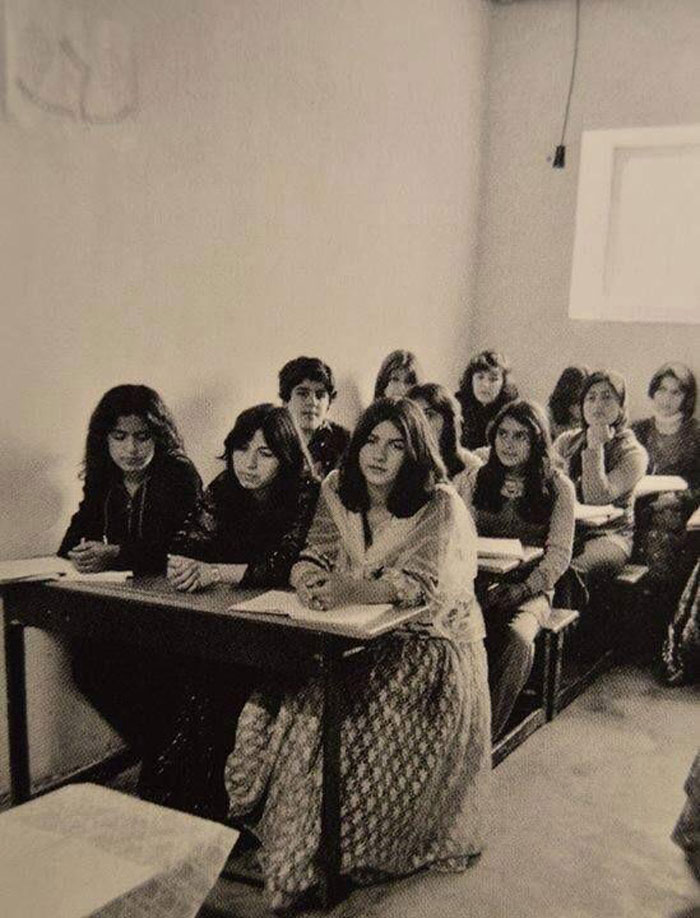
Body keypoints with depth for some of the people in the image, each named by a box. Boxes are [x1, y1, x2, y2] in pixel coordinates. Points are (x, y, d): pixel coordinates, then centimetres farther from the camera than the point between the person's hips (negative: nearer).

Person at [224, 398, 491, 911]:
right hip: (357, 644, 5)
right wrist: (309, 580, -24)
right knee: (291, 708, -19)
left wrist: (347, 590, -37)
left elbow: (421, 585, -22)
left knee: (367, 727, -27)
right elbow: (312, 560, 2)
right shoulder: (339, 494, 6)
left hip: (428, 647, -4)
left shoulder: (440, 507, -10)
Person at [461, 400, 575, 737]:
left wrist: (522, 589, -16)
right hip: (479, 582, 2)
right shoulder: (478, 479, 13)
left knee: (517, 640, -34)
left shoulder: (558, 487, 3)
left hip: (530, 588, -2)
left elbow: (559, 554, -3)